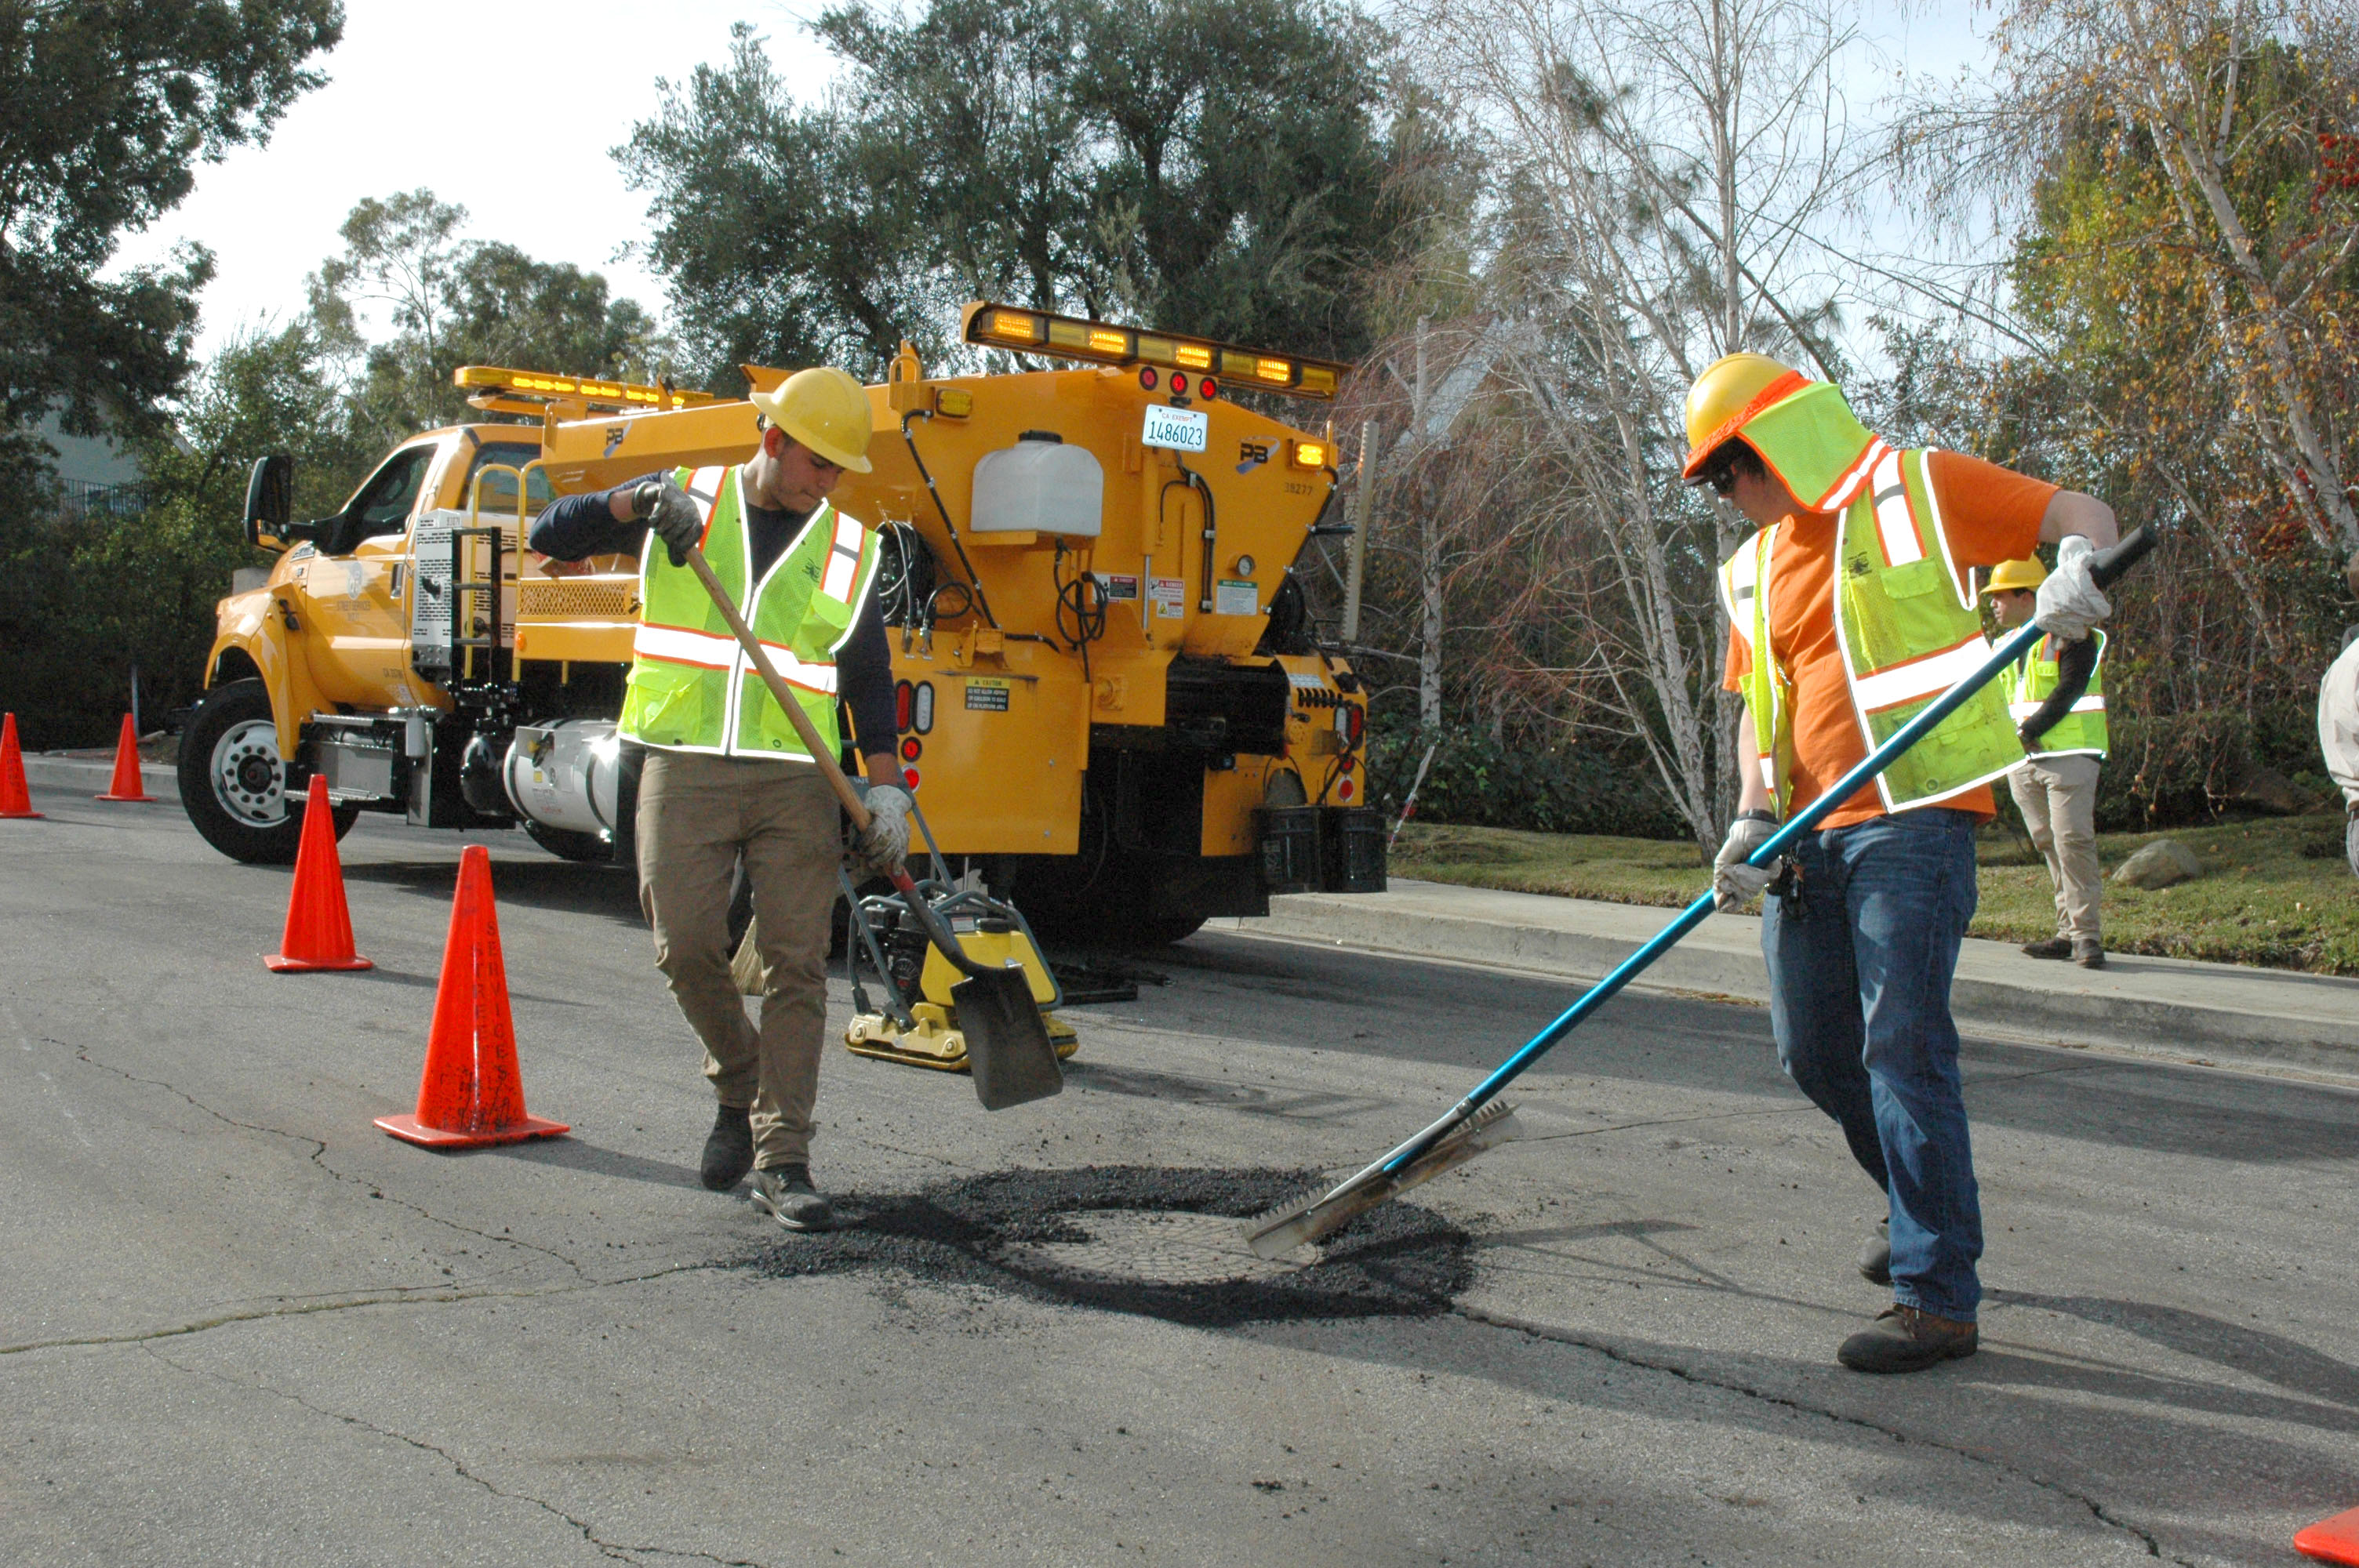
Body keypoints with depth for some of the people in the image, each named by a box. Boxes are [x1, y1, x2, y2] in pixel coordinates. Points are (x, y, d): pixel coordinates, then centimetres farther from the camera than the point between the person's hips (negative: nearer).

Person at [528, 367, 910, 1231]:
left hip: (797, 781, 1)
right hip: (684, 770, -1)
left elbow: (868, 676, 12)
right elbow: (551, 535, 6)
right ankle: (741, 1087, 21)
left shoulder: (849, 548, 11)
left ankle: (782, 1158, 2)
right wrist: (633, 504, -13)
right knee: (687, 945, -7)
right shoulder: (684, 501, 9)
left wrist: (884, 786, 1)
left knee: (796, 962, -4)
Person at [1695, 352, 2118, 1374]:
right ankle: (1925, 1203, 35)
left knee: (1903, 1044, -13)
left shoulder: (1915, 489, -1)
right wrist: (1752, 820, 3)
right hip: (1810, 835, 7)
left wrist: (2074, 569, -20)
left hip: (1912, 819, -7)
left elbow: (2082, 515, 3)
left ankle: (1939, 1297, -7)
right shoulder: (1754, 571, 17)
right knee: (1814, 1051, 10)